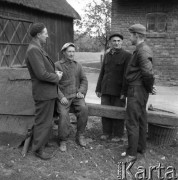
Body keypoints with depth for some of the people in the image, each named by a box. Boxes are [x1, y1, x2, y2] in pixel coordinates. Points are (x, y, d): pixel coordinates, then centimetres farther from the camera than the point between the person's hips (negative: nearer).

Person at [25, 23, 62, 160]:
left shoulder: (38, 48, 13)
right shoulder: (33, 50, -21)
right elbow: (41, 74, -26)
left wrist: (55, 74, 4)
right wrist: (57, 77, -11)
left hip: (48, 91, 10)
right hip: (43, 93, -10)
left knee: (46, 119, 23)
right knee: (43, 122, 1)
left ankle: (42, 141, 40)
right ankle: (38, 149, 16)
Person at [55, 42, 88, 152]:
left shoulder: (78, 65, 17)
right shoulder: (57, 65, 2)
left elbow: (84, 80, 15)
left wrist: (81, 92, -2)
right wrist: (61, 97, -15)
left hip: (76, 95, 3)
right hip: (63, 96, -3)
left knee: (84, 108, -25)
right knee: (63, 114, -26)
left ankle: (80, 135, -7)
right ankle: (63, 141, -7)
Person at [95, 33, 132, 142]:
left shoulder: (127, 55, -4)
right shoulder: (107, 55, 14)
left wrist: (124, 92, -14)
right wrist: (98, 89, 13)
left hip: (118, 90, -5)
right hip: (106, 90, 5)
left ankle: (118, 135, 17)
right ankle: (107, 133, 21)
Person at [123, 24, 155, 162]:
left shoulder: (142, 51, -20)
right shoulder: (143, 49, 13)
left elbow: (148, 72, -30)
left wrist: (149, 87, -15)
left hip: (137, 90, -11)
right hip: (140, 90, 11)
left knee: (132, 122, -4)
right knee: (141, 119, 19)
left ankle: (132, 154, 6)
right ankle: (141, 147, 33)